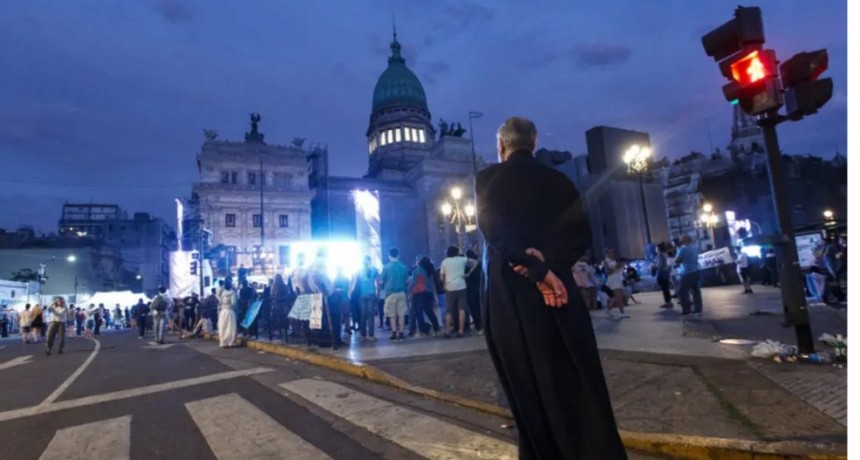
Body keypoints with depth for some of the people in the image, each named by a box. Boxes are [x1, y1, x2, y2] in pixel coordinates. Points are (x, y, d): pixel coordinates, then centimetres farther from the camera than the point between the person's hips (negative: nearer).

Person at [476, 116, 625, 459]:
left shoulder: (488, 179, 0)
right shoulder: (558, 180, 9)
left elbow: (494, 231, -13)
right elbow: (581, 233, -1)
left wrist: (539, 271, -14)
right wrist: (547, 261, -11)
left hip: (509, 295, -2)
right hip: (559, 290, 3)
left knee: (529, 388, 9)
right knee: (578, 383, 11)